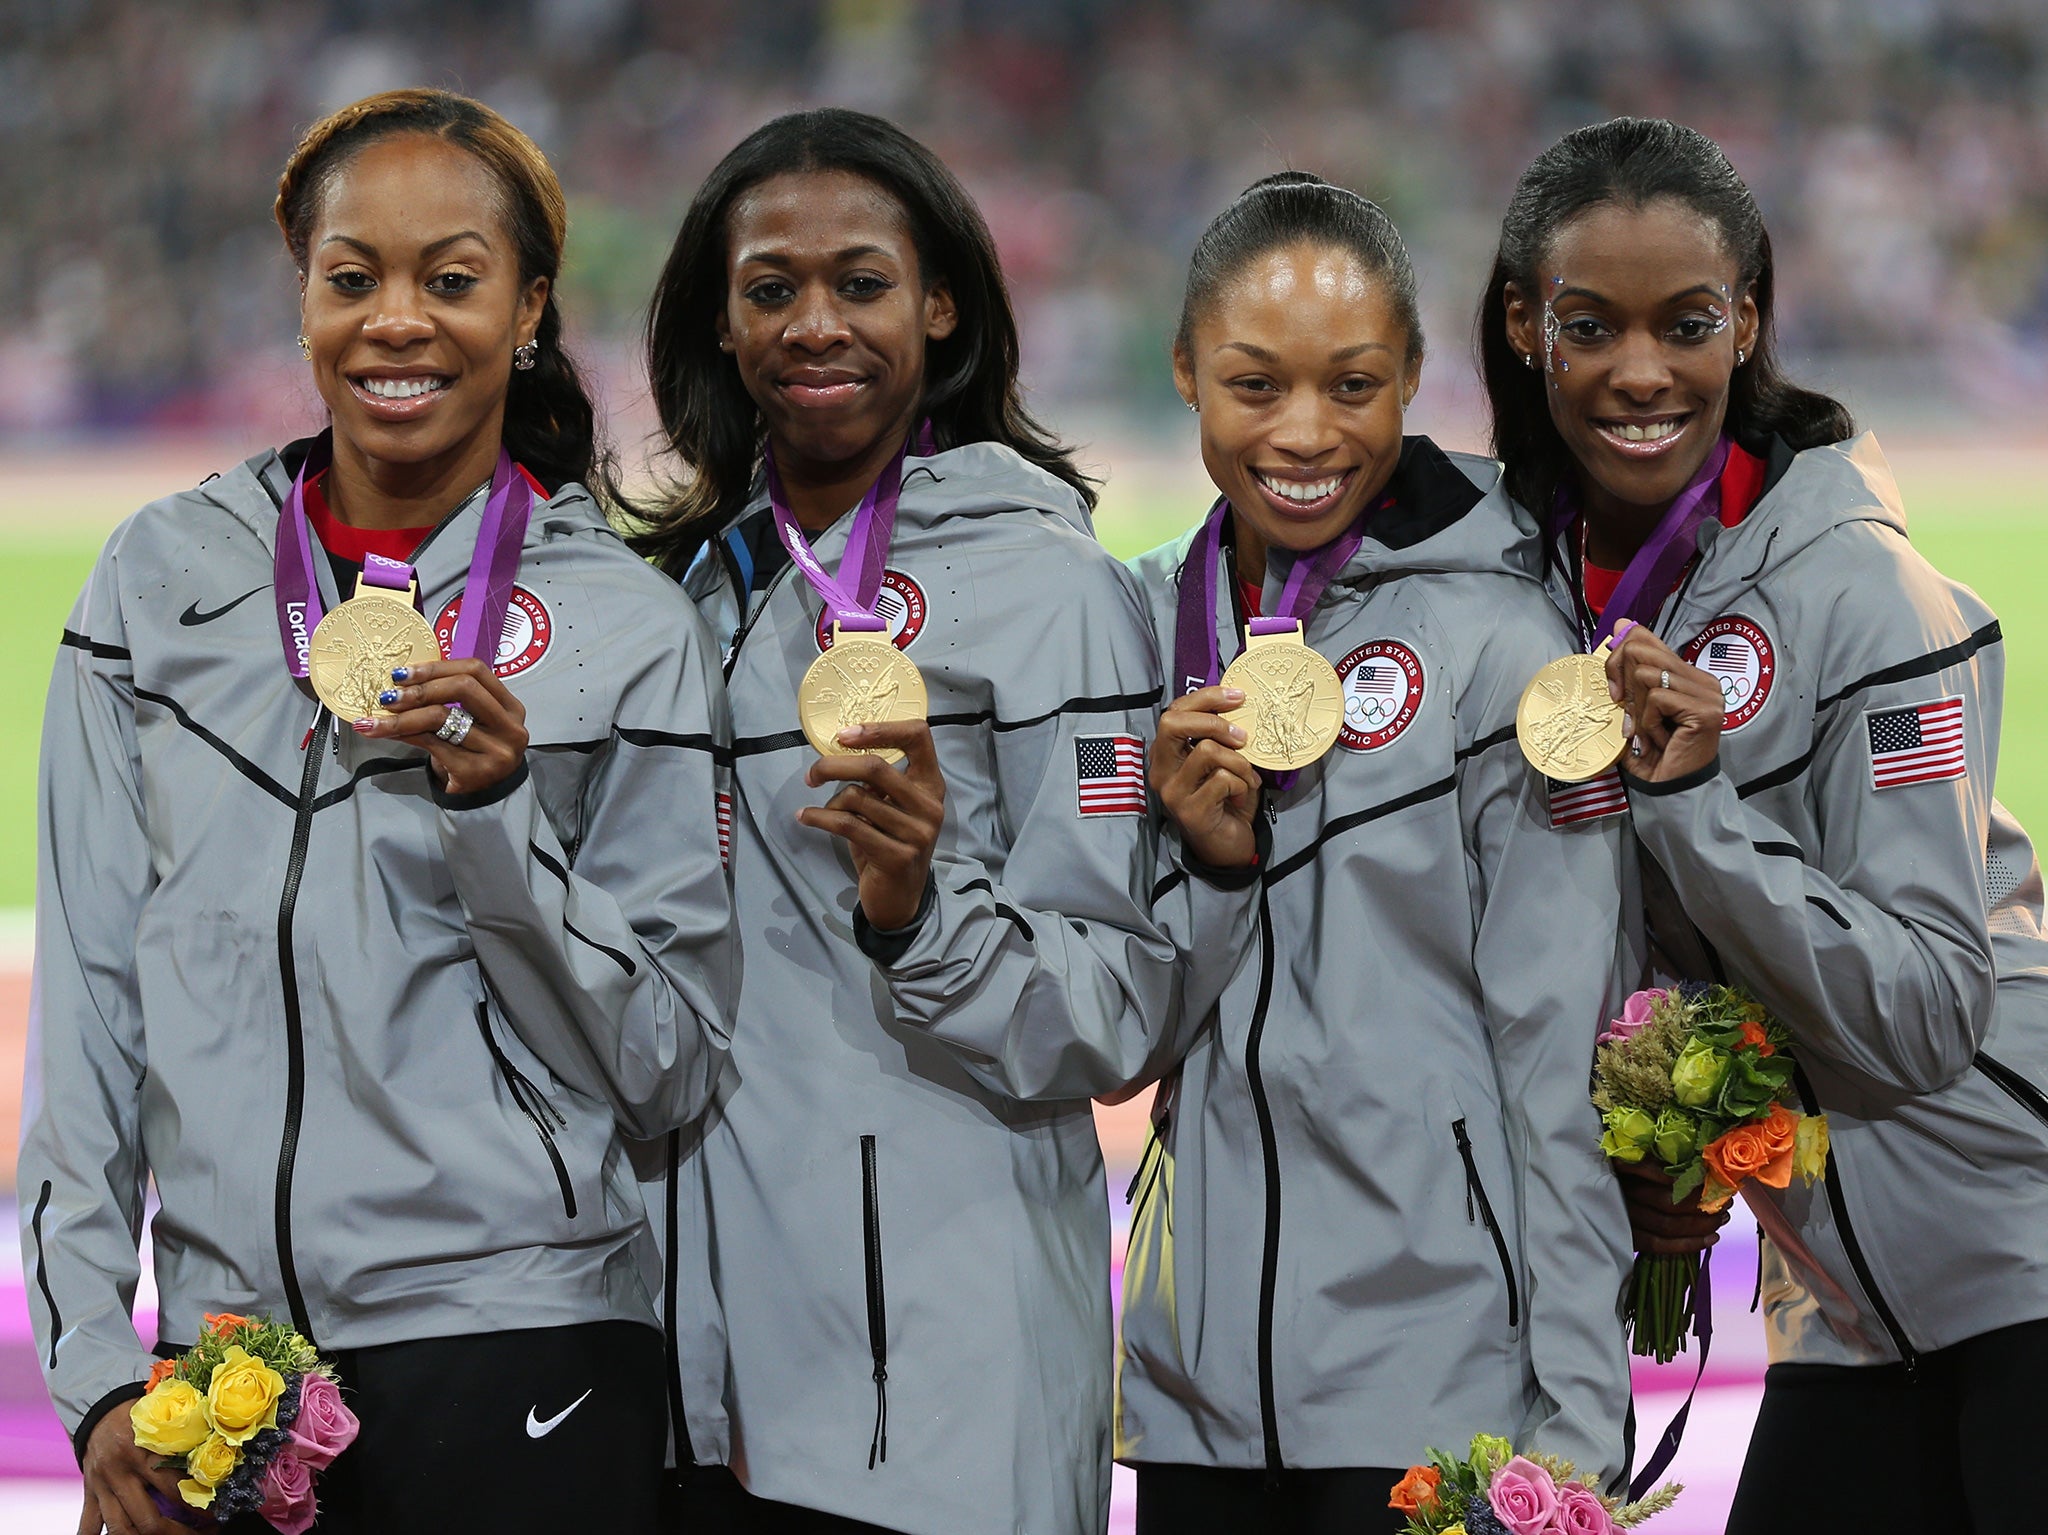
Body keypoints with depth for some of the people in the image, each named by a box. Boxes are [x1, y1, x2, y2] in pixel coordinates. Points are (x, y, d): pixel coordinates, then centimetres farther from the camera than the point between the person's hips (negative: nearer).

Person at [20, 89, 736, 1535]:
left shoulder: (630, 628, 0)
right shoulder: (165, 578, 6)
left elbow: (669, 1065, -1)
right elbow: (89, 996, 6)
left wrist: (494, 810, -14)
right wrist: (96, 1365, -1)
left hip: (518, 1363, -2)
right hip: (223, 1350, 2)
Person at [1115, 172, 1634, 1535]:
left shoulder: (1497, 643, -7)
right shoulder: (1148, 620, 7)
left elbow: (1566, 1060, -8)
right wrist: (1206, 861, -9)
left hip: (1443, 1379, -5)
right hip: (1198, 1373, 5)